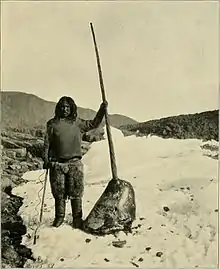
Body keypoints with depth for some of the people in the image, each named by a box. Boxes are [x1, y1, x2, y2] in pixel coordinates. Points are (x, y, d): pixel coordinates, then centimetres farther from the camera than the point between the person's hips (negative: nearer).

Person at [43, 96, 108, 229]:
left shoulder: (77, 123, 9)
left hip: (74, 162, 0)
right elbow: (47, 143, 9)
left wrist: (102, 110, 8)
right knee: (59, 192, 7)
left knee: (76, 192, 0)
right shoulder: (53, 123, 8)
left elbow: (94, 124, 17)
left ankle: (77, 218, 12)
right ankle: (59, 216, 24)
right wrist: (46, 159, 2)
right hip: (57, 163, 0)